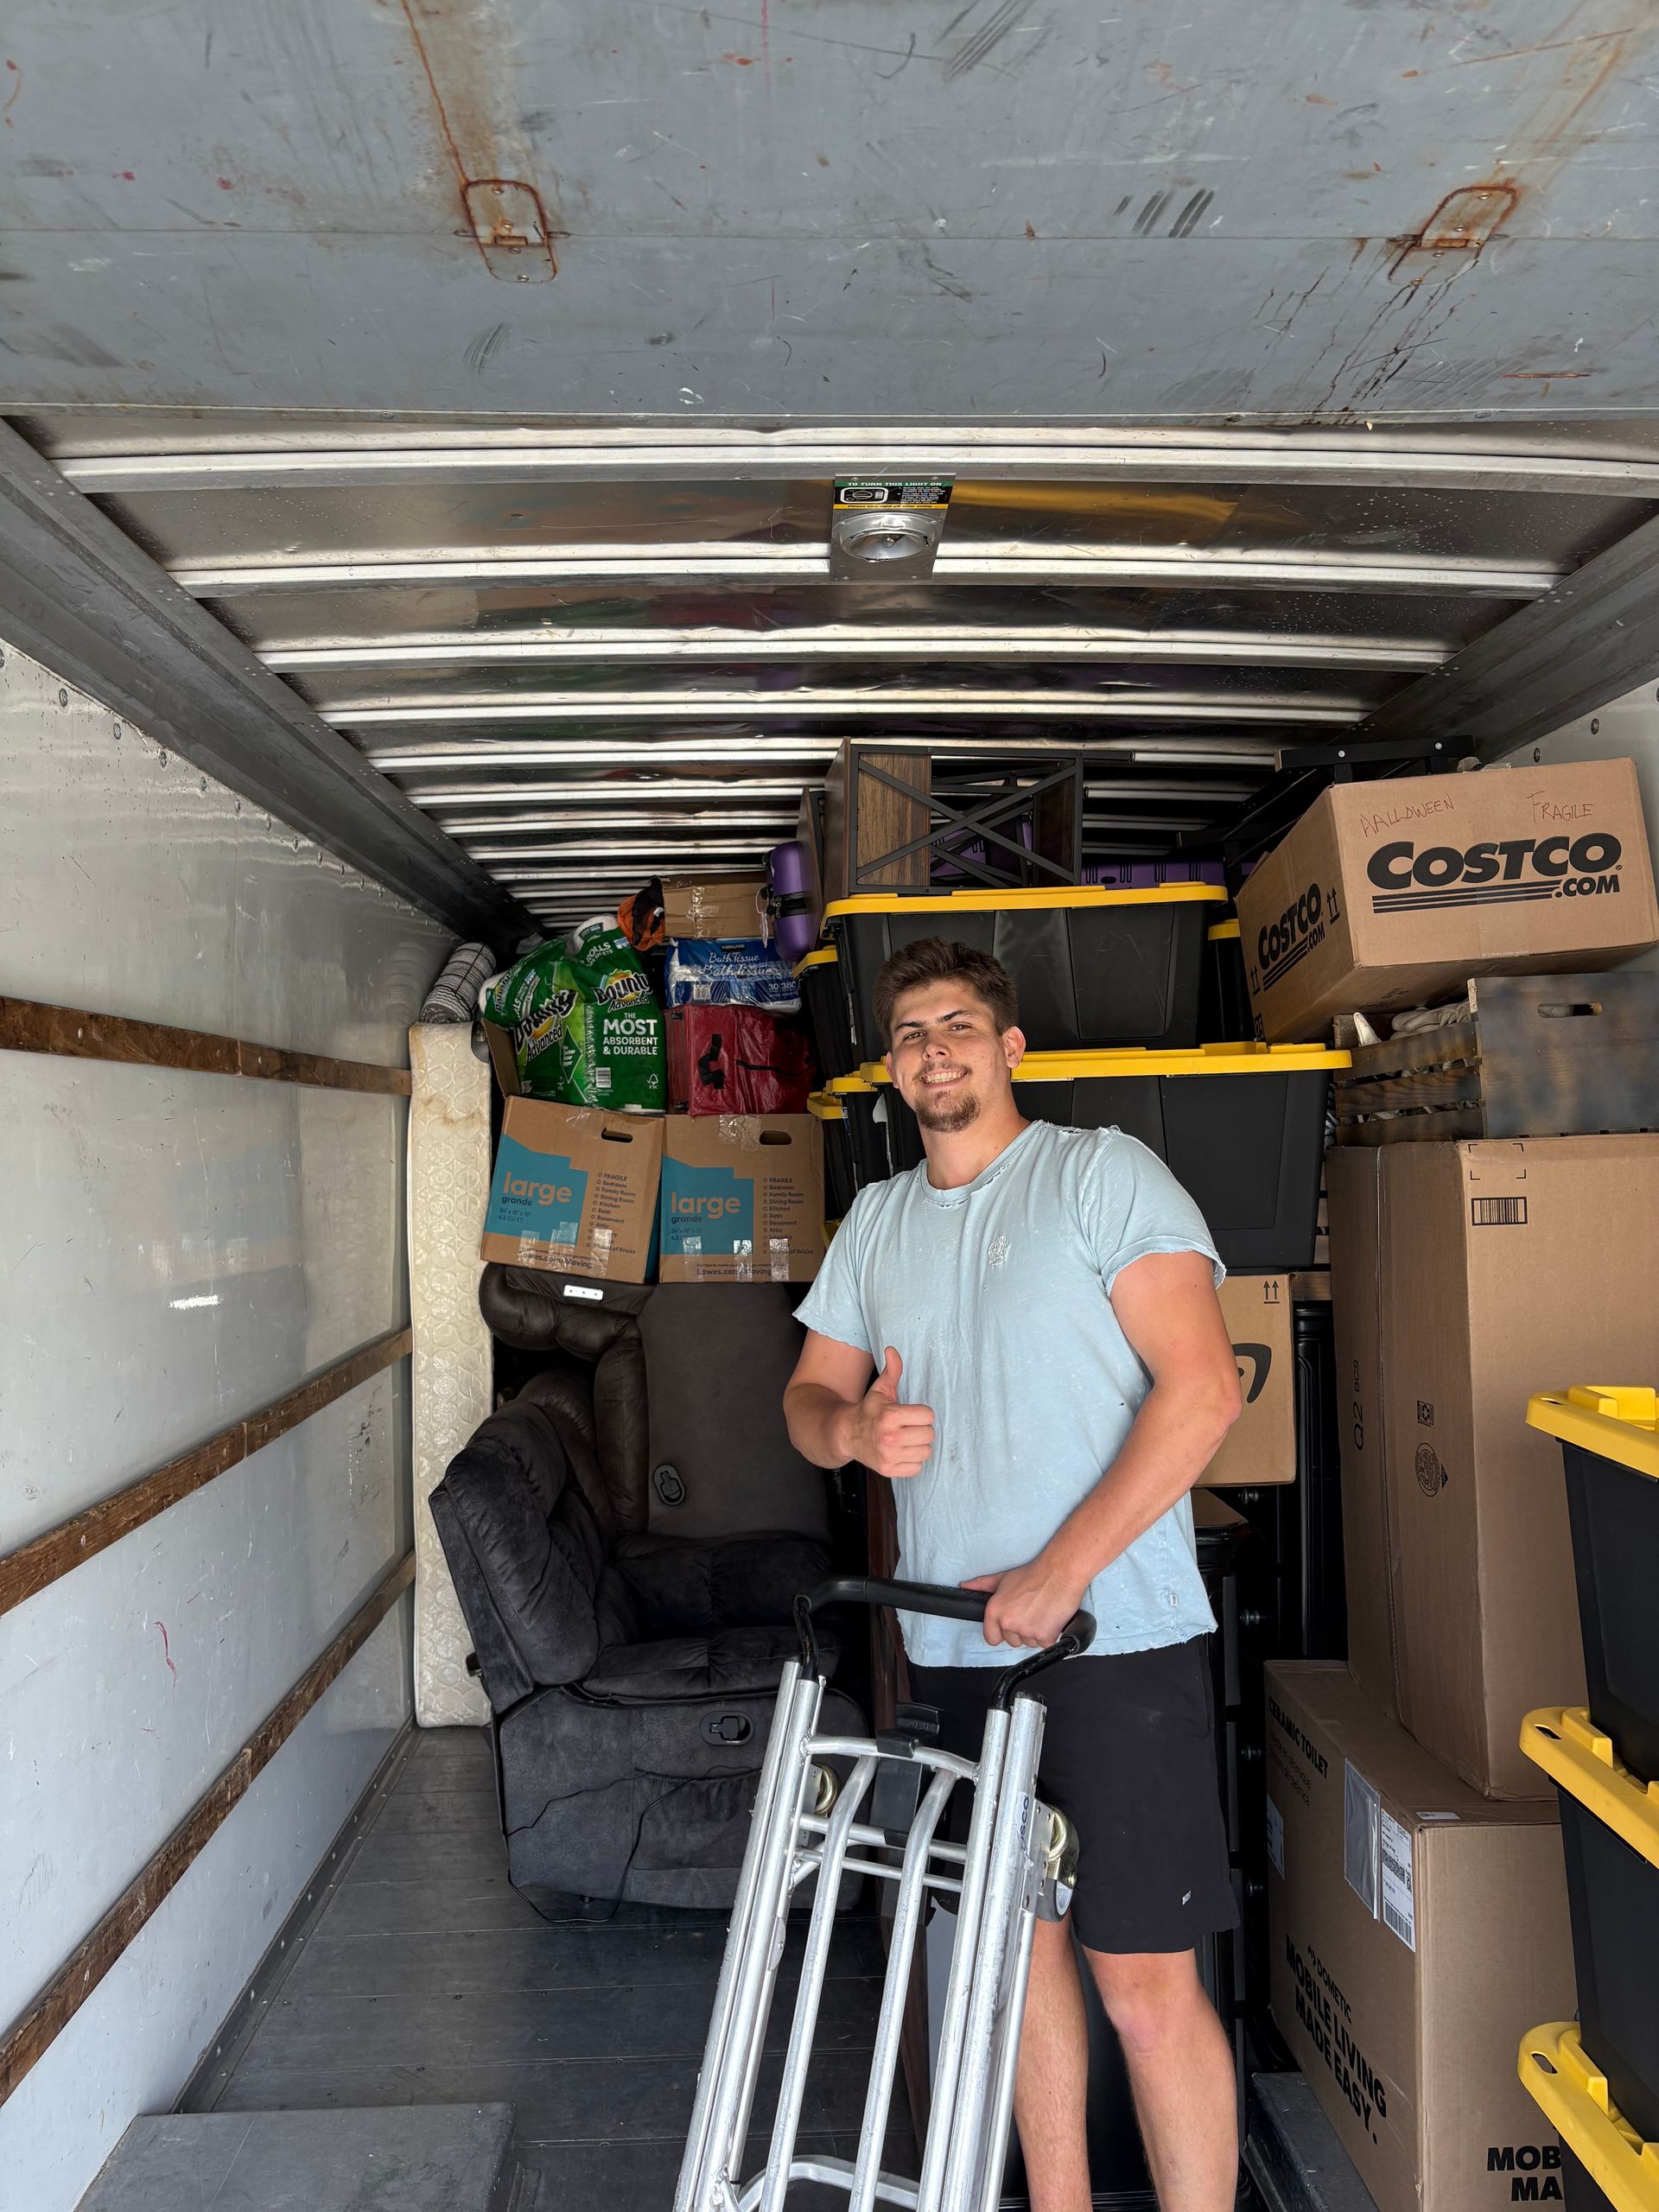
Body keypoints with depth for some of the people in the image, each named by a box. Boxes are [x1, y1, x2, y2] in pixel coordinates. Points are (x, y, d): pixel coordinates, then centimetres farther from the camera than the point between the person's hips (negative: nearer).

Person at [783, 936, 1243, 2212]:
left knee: (1146, 1984, 0)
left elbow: (1203, 1388, -14)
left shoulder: (1102, 1172, -6)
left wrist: (1061, 1571, -18)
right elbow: (809, 1394, 16)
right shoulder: (876, 1219, 12)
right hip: (956, 1641, 6)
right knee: (1021, 1939, 18)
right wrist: (853, 1428, -9)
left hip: (1115, 1636, -5)